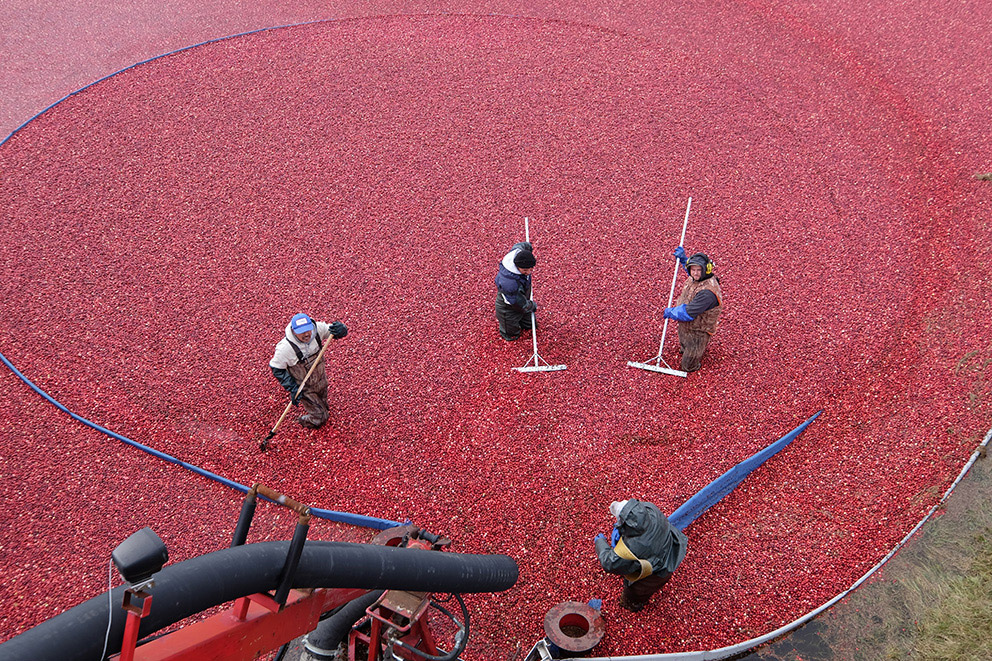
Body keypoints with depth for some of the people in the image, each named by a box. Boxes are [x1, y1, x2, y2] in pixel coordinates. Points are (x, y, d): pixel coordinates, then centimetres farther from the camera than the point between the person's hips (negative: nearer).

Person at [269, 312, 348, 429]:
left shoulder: (317, 329, -22)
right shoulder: (285, 348, -34)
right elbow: (277, 369, -20)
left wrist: (340, 329, -36)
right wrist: (292, 388, -24)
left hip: (321, 380, 5)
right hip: (303, 388, -5)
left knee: (323, 407, 29)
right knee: (319, 417, 7)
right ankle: (304, 421, 41)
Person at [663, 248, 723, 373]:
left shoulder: (707, 292, -39)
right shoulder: (695, 278, -11)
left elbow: (687, 314, -37)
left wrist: (670, 312, -21)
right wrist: (683, 258, 7)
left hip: (697, 332, -8)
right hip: (684, 326, 9)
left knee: (688, 366, 9)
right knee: (683, 349, 34)